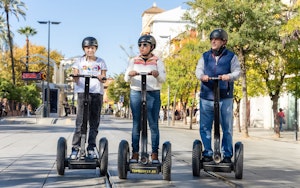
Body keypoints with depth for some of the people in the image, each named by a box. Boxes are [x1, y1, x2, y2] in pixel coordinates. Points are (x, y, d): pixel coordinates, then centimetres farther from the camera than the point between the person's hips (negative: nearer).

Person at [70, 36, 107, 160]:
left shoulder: (100, 62, 14)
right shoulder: (80, 61, 11)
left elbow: (103, 78, 8)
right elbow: (75, 78, 5)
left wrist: (101, 78, -15)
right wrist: (75, 77, -19)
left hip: (97, 92, 2)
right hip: (83, 92, -2)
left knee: (94, 122, 4)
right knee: (81, 121, -10)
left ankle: (91, 148, 11)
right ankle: (75, 148, -7)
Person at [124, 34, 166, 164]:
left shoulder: (157, 61, 9)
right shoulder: (134, 61, 14)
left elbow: (163, 79, -1)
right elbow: (126, 79, 5)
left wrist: (157, 74, -24)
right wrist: (130, 74, -19)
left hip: (153, 94, -1)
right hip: (136, 93, 2)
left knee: (153, 124, -3)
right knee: (136, 124, 1)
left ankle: (155, 154, 1)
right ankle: (135, 153, 4)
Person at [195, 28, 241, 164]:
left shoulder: (231, 57, 7)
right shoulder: (205, 56, 15)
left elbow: (237, 71, -1)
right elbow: (198, 69, 5)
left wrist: (229, 76, -23)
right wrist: (202, 75, -18)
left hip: (225, 98, -2)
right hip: (206, 97, 2)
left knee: (227, 128, 2)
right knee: (205, 127, 3)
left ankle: (227, 155, 11)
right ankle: (207, 153, 12)